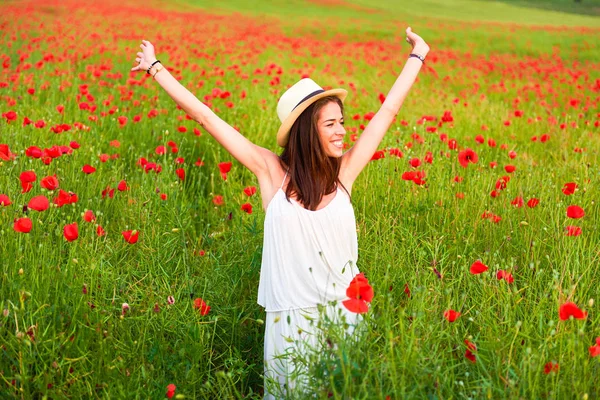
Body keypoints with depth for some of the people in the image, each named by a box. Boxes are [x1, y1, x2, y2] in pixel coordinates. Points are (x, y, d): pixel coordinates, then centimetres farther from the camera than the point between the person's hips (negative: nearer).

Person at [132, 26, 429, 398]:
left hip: (344, 313, 2)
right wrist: (156, 68, 0)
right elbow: (206, 116, -5)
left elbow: (388, 110, 7)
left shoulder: (344, 172, -2)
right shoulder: (273, 172, -8)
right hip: (291, 318, -2)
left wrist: (418, 57, 16)